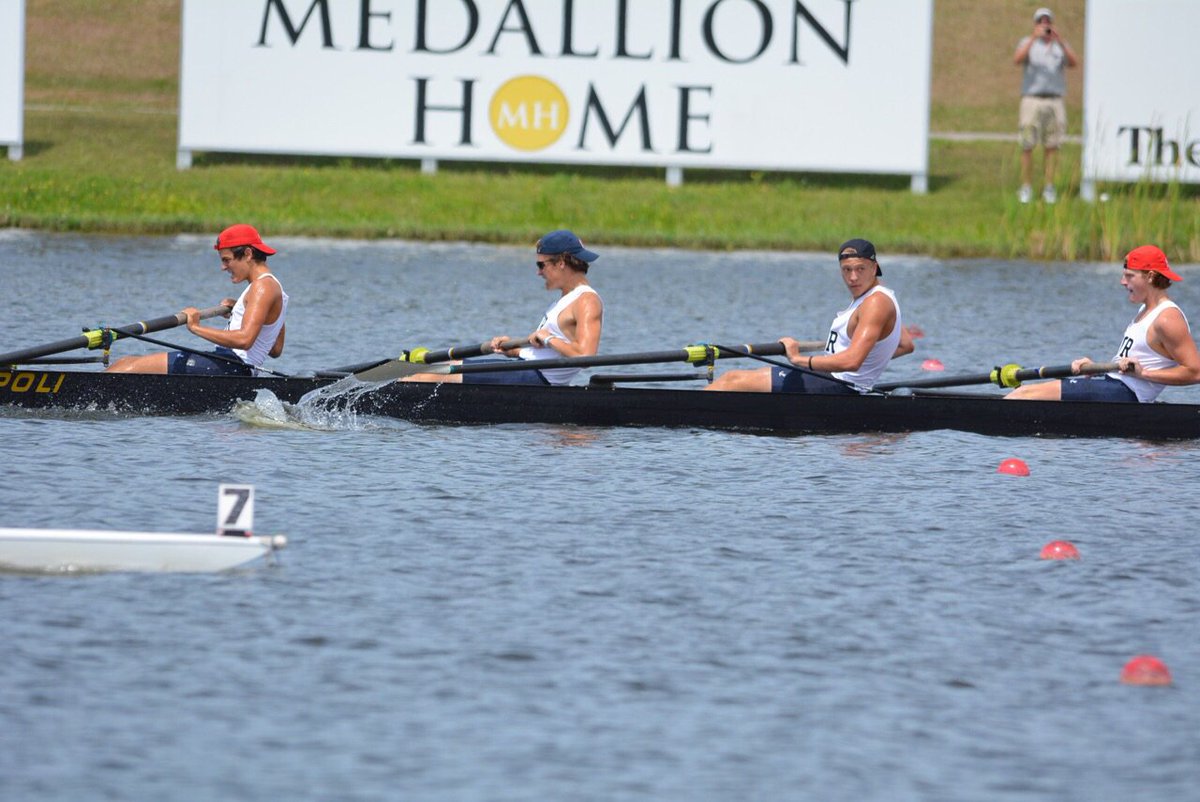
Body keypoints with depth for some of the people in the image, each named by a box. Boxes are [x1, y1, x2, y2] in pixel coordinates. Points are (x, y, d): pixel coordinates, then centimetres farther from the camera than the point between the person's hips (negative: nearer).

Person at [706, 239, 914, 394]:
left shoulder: (876, 303, -18)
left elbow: (851, 361, -30)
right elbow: (906, 345, 28)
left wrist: (799, 359, -23)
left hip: (837, 386, -11)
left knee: (733, 381, -12)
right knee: (733, 378, 11)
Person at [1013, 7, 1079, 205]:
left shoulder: (1060, 46, 10)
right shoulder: (1028, 43, 5)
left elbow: (1074, 62, -9)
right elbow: (1017, 60, -16)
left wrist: (1059, 40, -22)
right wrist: (1034, 38, -26)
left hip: (1055, 102, 2)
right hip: (1031, 100, -2)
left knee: (1051, 147, 1)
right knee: (1028, 146, -4)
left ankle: (1049, 189, 4)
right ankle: (1026, 188, 2)